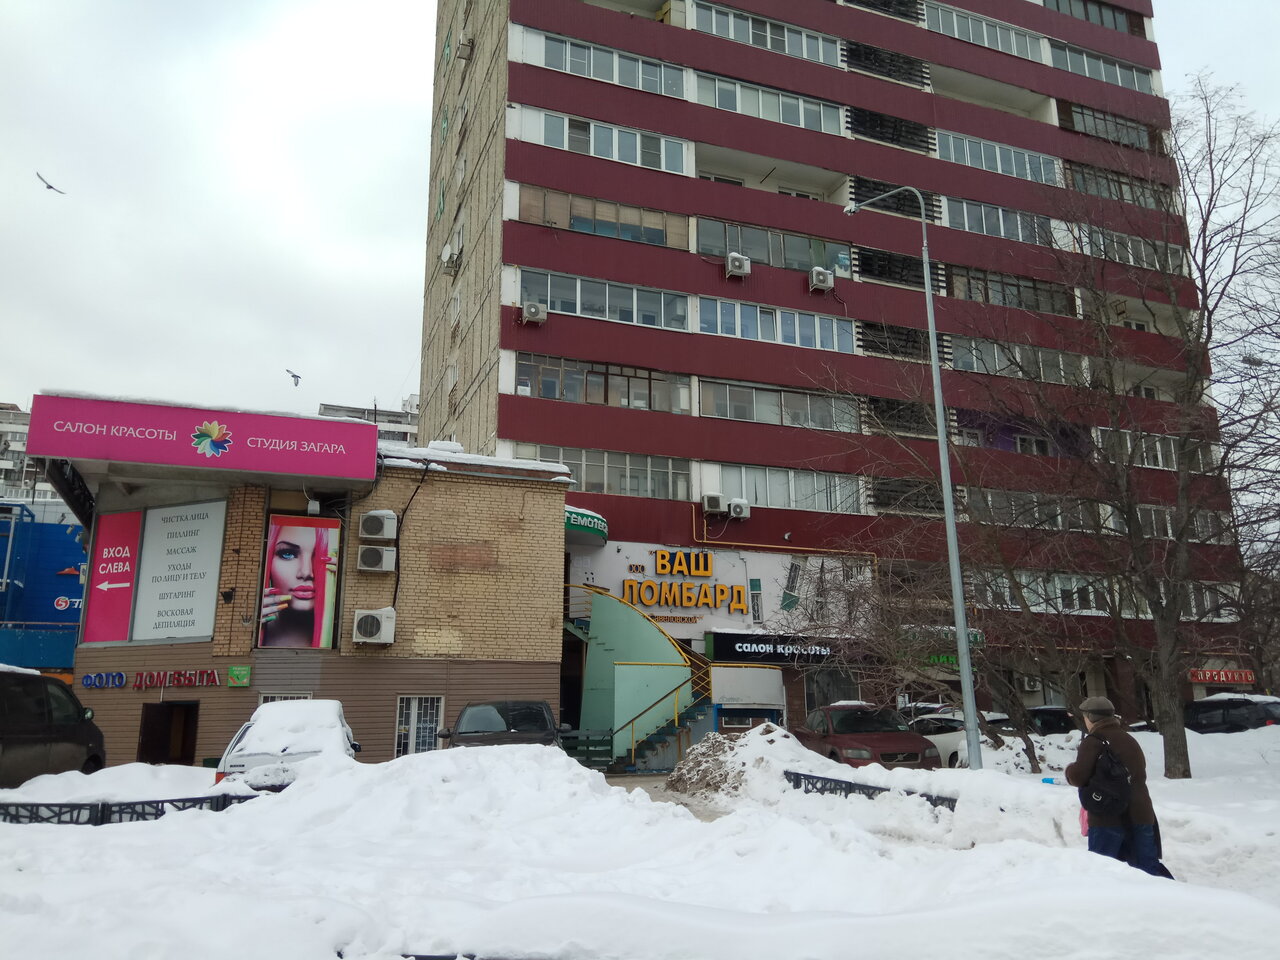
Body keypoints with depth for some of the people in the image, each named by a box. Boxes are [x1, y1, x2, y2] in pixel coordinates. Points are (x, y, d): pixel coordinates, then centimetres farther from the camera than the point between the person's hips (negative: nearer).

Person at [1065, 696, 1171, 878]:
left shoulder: (1093, 741, -10)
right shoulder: (1130, 740, 16)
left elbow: (1078, 777, -19)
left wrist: (1069, 770, 4)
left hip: (1108, 818, -7)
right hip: (1141, 815, 7)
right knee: (1148, 865, 13)